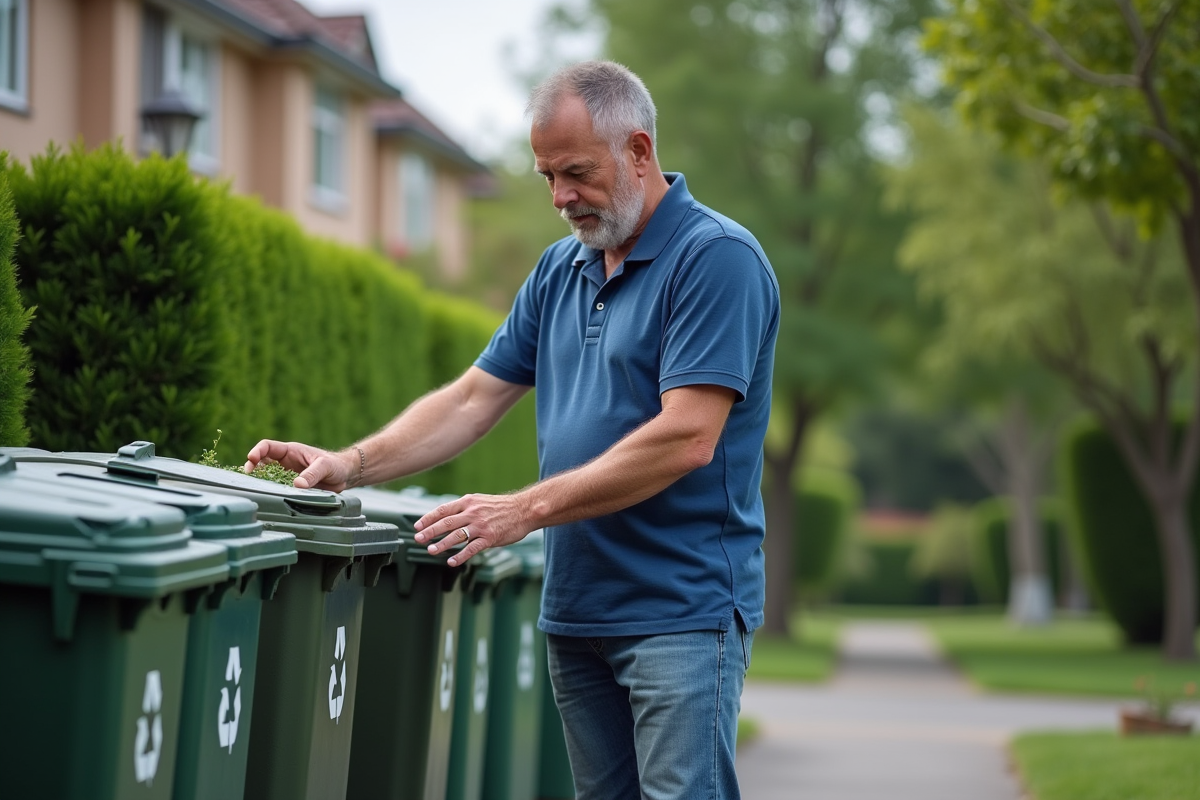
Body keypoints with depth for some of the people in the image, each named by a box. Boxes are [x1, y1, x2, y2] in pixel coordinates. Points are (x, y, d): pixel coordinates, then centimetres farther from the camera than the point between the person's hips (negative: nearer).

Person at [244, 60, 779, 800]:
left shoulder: (718, 258, -11)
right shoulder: (561, 271, 15)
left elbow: (685, 439, -19)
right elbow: (474, 399, 15)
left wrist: (527, 509, -19)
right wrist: (350, 466, 1)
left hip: (682, 608, -7)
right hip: (577, 605, 7)